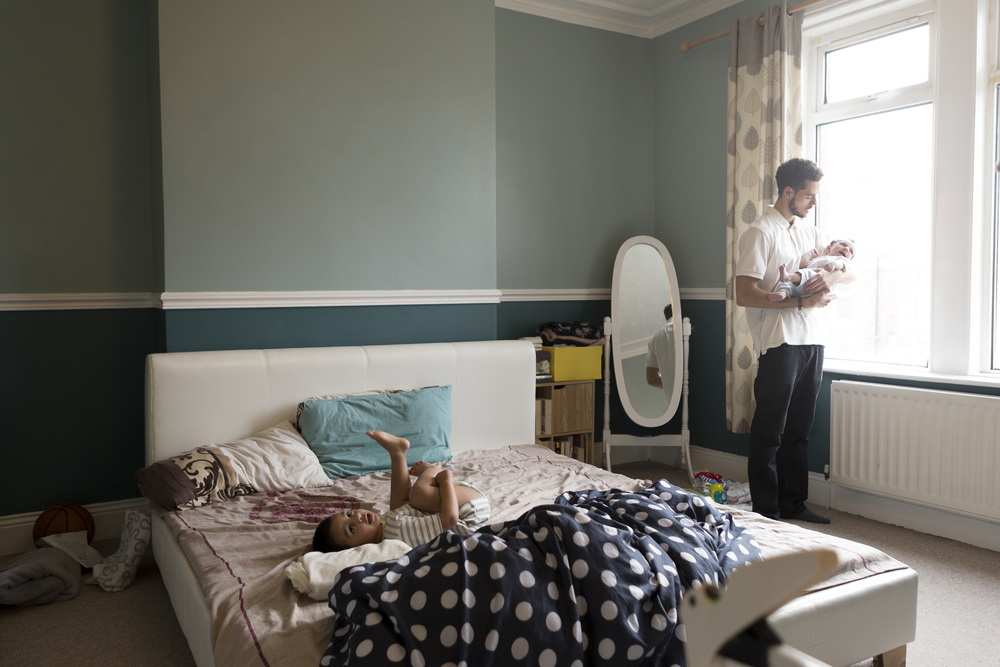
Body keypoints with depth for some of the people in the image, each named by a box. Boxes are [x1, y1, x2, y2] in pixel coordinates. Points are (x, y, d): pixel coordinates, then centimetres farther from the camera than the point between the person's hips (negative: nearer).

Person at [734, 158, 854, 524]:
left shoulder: (809, 232, 17)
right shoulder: (760, 233, -8)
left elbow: (850, 270, 17)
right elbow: (745, 294, -16)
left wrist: (832, 275, -7)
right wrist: (801, 301, -17)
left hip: (811, 342, 8)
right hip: (779, 343, -8)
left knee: (799, 429, 14)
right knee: (769, 432, -1)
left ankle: (793, 504, 25)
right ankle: (765, 513, 8)